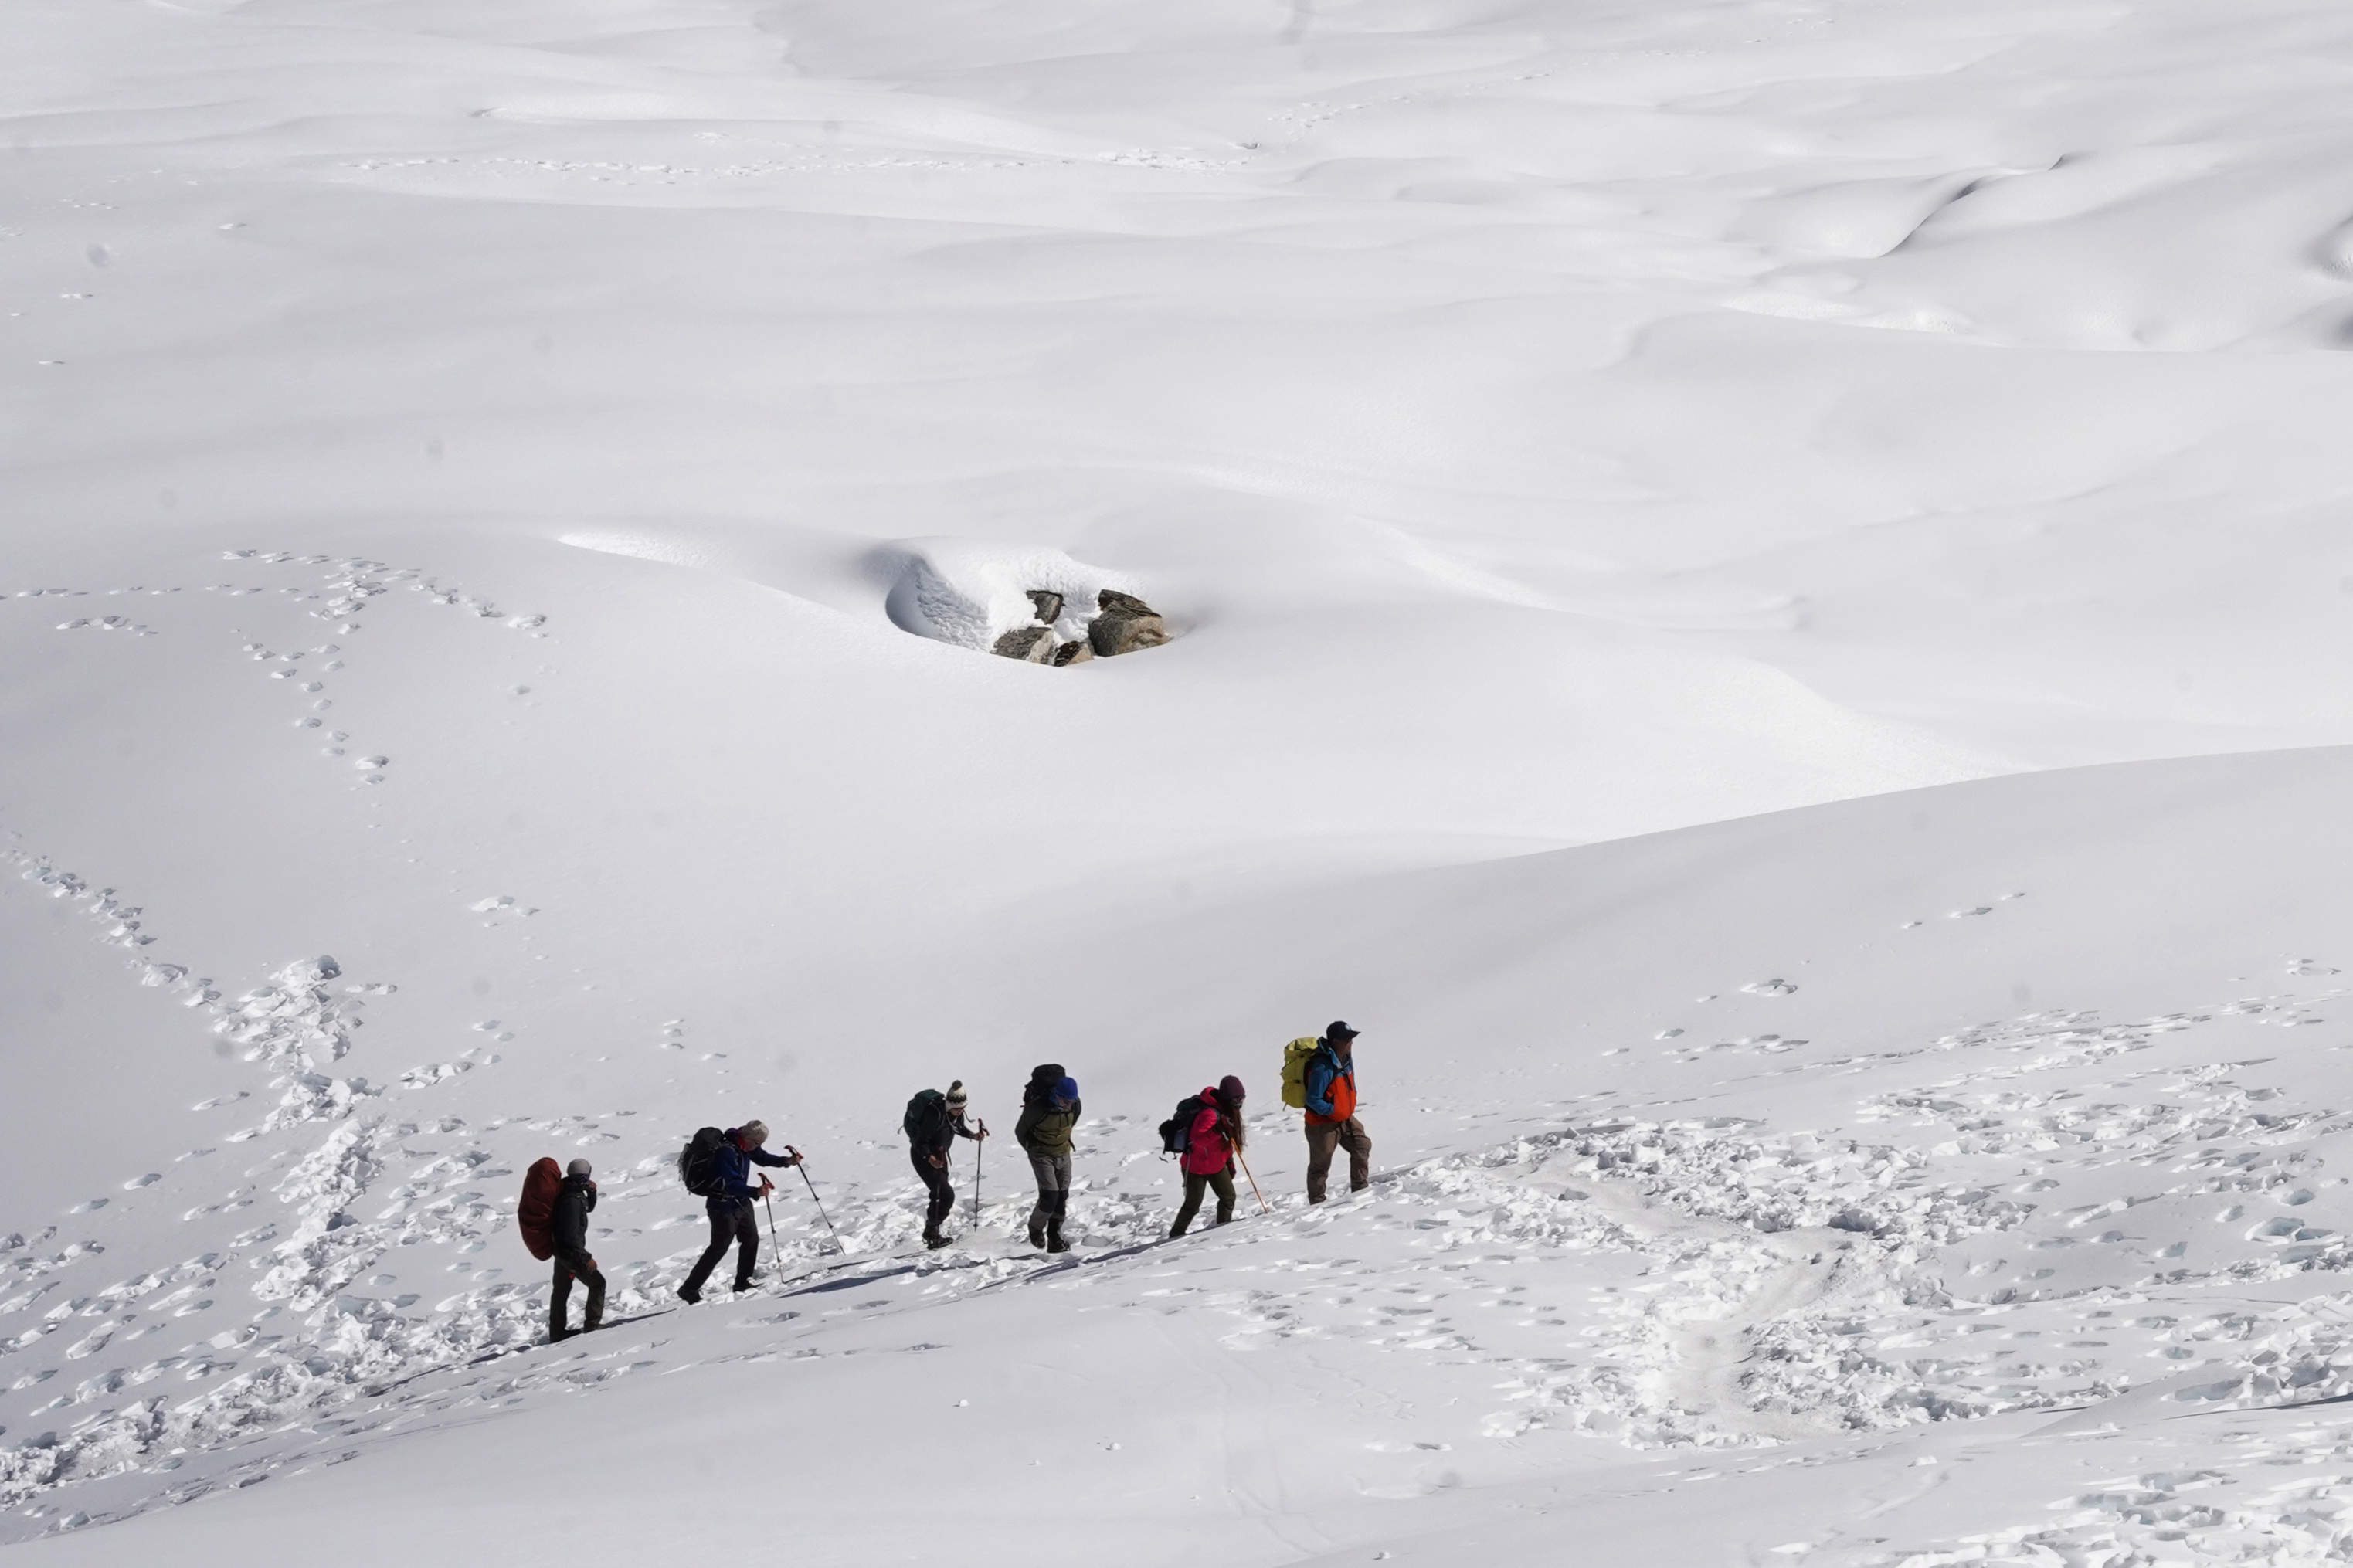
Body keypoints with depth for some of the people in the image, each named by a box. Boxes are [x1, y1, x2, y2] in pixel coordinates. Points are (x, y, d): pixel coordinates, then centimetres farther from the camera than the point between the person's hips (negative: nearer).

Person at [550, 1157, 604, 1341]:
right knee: (597, 1283, 2)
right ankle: (592, 1324, 5)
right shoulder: (572, 1200, -26)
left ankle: (556, 1332, 25)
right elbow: (571, 1234, -28)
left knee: (561, 1290, 16)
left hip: (560, 1250, 10)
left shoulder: (572, 1192, 4)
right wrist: (586, 1258, -24)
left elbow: (589, 1207, 23)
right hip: (571, 1252, -10)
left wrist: (591, 1192, 2)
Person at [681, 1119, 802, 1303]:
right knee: (719, 1248, -4)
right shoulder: (726, 1152, -29)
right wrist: (755, 1192, -44)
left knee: (751, 1240, 15)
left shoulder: (745, 1146, -1)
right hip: (723, 1207, -9)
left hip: (741, 1203, 9)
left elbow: (762, 1157, 16)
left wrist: (786, 1161, 3)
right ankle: (689, 1290, 3)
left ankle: (742, 1283, 31)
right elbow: (730, 1184, -33)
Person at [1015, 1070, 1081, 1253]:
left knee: (1062, 1197, 2)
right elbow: (1020, 1131, -8)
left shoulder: (1075, 1106, -10)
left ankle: (1055, 1239, 11)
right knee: (1050, 1195, -16)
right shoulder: (1038, 1107, -26)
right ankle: (1036, 1228, 10)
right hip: (1042, 1155, -5)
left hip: (1063, 1155, 5)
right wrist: (1032, 1149, 7)